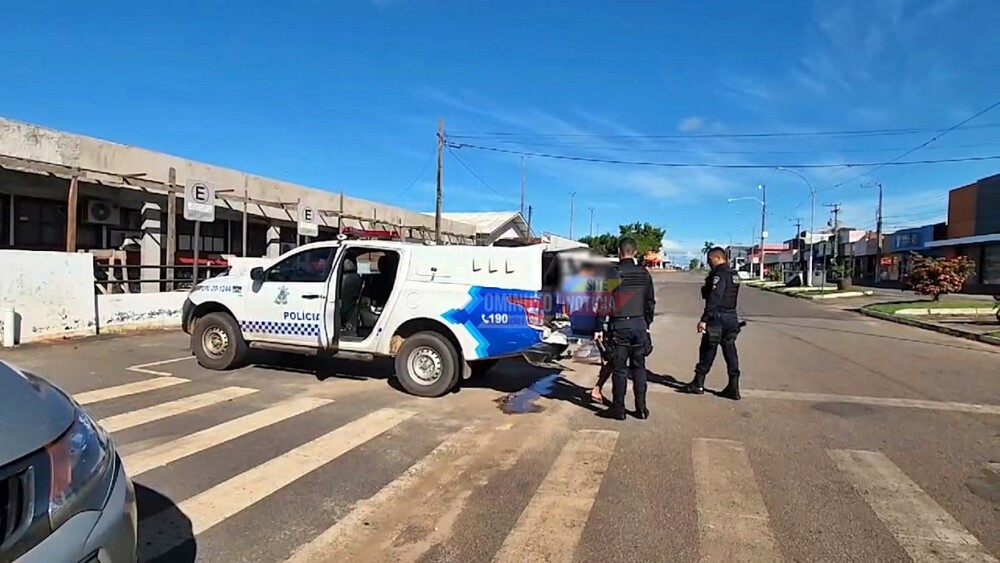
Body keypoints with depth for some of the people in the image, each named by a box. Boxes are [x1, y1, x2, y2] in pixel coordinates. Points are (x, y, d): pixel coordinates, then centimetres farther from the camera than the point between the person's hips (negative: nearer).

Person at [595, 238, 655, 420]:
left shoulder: (614, 274, -9)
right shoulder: (644, 274, 6)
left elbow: (605, 304, -10)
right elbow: (650, 303, 12)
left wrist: (600, 328, -5)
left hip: (619, 325, -4)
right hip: (639, 324, 4)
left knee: (619, 368, 2)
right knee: (639, 367, 12)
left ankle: (618, 408, 9)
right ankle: (641, 407, 16)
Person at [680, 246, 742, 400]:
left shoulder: (719, 274, -16)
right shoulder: (734, 275, 13)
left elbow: (714, 299, -23)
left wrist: (704, 319, -23)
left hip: (717, 318, -8)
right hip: (731, 318, 8)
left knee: (707, 351, 2)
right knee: (730, 351, 9)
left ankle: (698, 384, 12)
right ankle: (733, 388, 11)